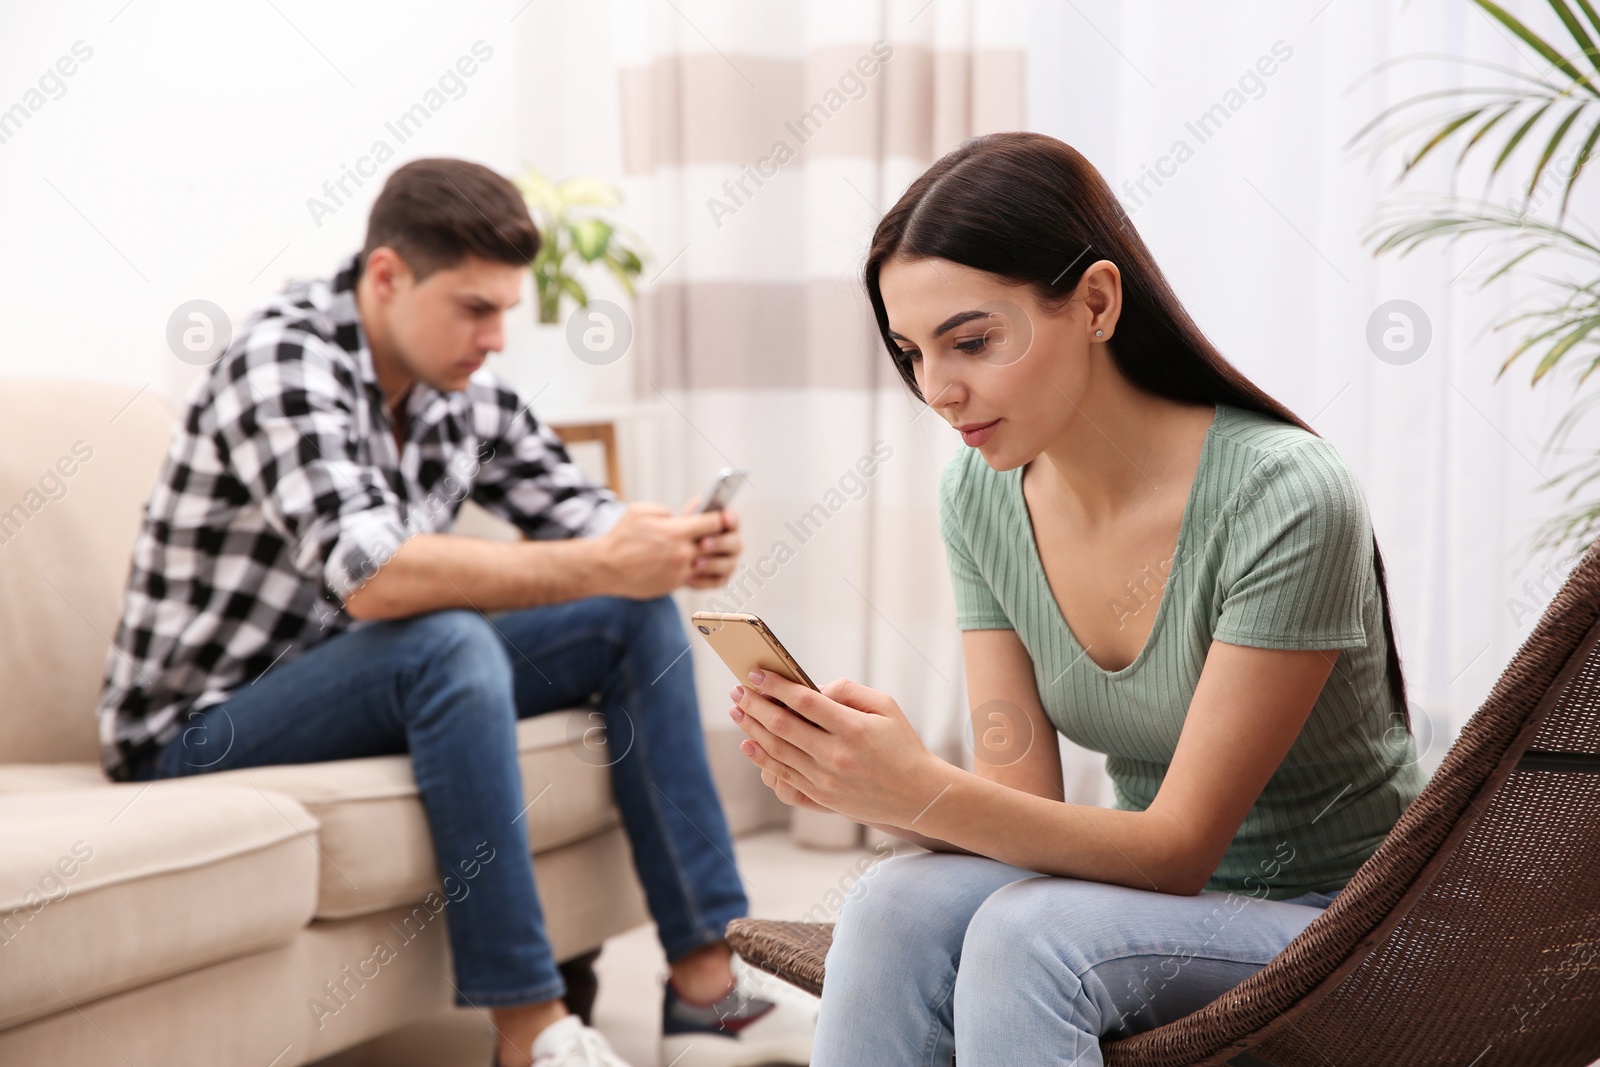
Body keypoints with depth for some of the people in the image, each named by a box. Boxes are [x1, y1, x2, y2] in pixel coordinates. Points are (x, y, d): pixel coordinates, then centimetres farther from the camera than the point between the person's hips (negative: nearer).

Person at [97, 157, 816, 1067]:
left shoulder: (467, 392, 0)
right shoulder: (284, 361, -23)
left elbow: (581, 516, 4)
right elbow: (368, 575, -37)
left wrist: (676, 549, -19)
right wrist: (602, 566, -36)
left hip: (374, 686, 8)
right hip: (202, 728, -8)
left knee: (638, 617, -4)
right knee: (448, 642, -35)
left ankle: (708, 986, -5)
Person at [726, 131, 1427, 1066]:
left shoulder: (1289, 498, -23)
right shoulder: (981, 496, -3)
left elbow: (1179, 846, -21)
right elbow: (1023, 802, -5)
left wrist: (925, 792, -35)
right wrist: (859, 779, -25)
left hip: (1338, 919, -5)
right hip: (1163, 889, 5)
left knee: (1026, 935, -32)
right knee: (895, 907, -25)